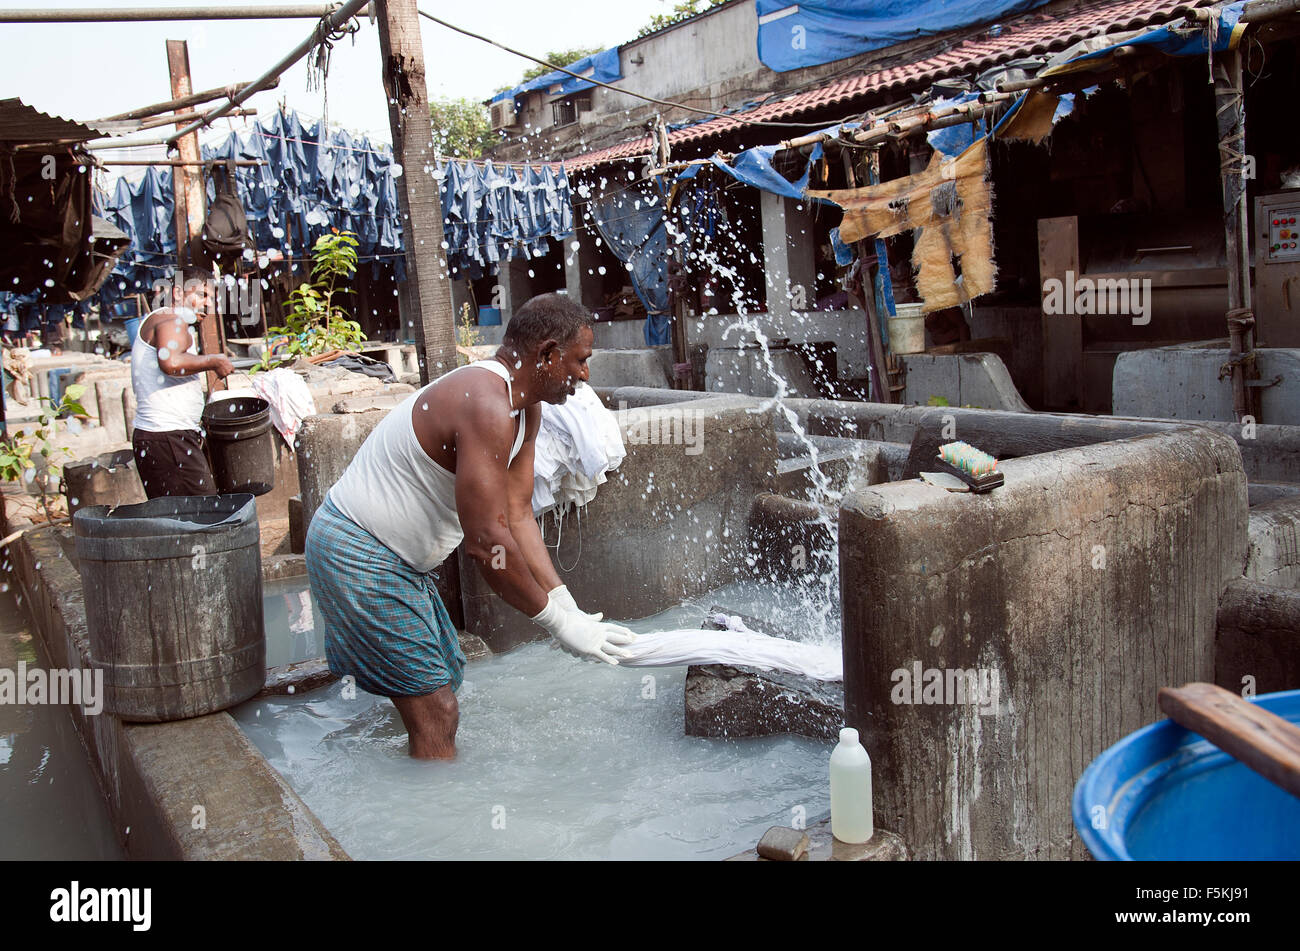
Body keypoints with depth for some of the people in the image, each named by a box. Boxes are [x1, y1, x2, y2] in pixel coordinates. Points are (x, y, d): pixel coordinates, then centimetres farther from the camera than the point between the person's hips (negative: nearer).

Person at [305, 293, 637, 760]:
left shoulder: (524, 408, 5)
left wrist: (570, 609, -7)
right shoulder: (487, 408, -28)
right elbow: (486, 543, -31)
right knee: (435, 717, -8)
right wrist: (559, 621, -21)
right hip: (360, 558, -11)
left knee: (446, 677, 21)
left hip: (398, 559, 11)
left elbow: (517, 516, 2)